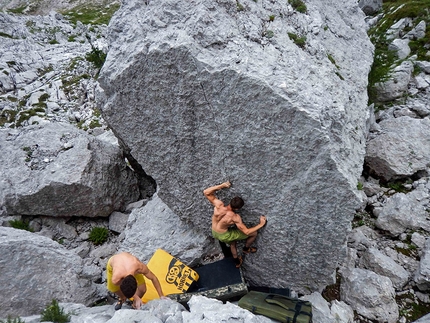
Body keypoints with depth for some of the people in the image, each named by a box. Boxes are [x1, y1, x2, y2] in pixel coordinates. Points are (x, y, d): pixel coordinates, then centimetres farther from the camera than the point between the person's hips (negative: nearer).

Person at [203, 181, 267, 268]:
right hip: (224, 236, -5)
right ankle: (246, 249, 33)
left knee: (232, 243, 37)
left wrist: (222, 185, -19)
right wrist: (261, 224, -17)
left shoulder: (218, 205, -28)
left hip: (214, 233, 6)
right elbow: (246, 232, -25)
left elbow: (206, 192, -19)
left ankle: (237, 262, 57)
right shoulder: (235, 217, -34)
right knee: (254, 233, 4)